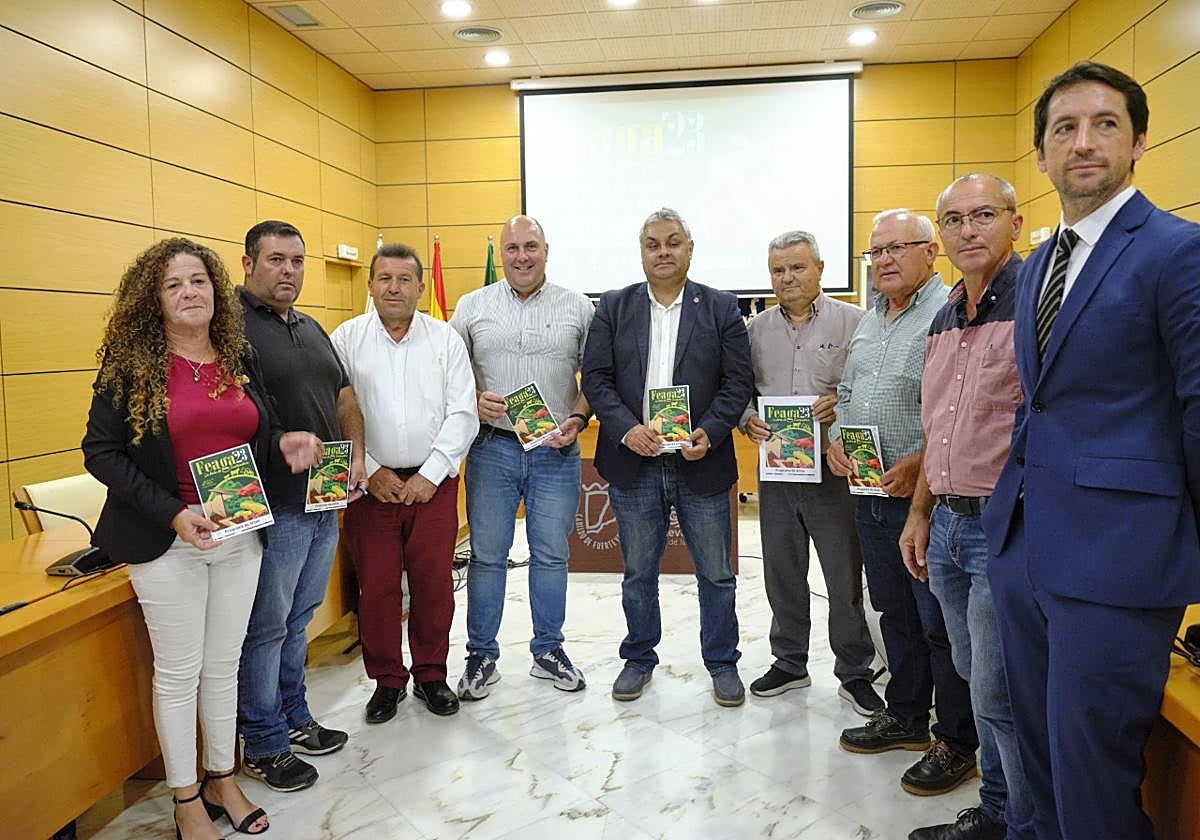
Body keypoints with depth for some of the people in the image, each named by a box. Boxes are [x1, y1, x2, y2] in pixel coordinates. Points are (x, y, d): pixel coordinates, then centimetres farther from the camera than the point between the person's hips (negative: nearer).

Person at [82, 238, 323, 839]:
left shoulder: (240, 358, 6)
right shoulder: (129, 364, -7)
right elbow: (100, 452, -8)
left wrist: (285, 443, -9)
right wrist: (171, 513, -17)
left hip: (239, 534, 4)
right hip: (166, 540, -4)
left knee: (224, 664, 15)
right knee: (179, 671, 8)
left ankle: (222, 781, 33)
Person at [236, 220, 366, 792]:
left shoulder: (312, 329, 16)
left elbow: (344, 396, 19)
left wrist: (357, 455, 6)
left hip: (326, 501, 8)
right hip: (272, 506, -8)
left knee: (298, 619, 20)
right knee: (266, 628, 5)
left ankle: (294, 719, 35)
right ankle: (263, 745, 21)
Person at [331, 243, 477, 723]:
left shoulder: (446, 339, 3)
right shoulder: (346, 339, 1)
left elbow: (462, 414, -2)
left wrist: (429, 475, -8)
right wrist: (370, 471, -7)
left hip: (433, 483, 1)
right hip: (371, 484, 0)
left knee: (434, 584, 7)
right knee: (376, 587, 5)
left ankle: (430, 676, 26)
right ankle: (387, 681, 24)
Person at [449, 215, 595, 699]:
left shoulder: (579, 309, 4)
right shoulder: (471, 306, 5)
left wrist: (578, 419, -9)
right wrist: (473, 400, -11)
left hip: (556, 451, 0)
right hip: (492, 447, 0)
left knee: (551, 555, 9)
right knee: (487, 555, 7)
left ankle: (548, 650, 26)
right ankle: (481, 656, 21)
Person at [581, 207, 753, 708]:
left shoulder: (721, 308, 3)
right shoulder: (613, 307, 5)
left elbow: (738, 382, -1)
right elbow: (596, 378, 0)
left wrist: (709, 434, -15)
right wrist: (627, 429, -15)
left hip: (701, 461, 0)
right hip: (634, 463, 1)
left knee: (715, 573, 10)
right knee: (638, 572, 14)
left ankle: (722, 663, 28)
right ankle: (639, 659, 31)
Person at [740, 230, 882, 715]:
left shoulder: (853, 322, -1)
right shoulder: (756, 329, 10)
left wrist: (841, 404, -20)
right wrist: (747, 419, -7)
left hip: (834, 469, -3)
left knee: (846, 577, 4)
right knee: (782, 575, 14)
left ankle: (854, 673, 21)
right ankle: (789, 663, 30)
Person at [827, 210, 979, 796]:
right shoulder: (868, 321, 16)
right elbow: (847, 390, 23)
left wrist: (919, 464, -24)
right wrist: (835, 438, 6)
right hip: (870, 493, 8)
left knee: (940, 623, 2)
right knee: (894, 612, 19)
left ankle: (955, 743, 19)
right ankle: (905, 717, 35)